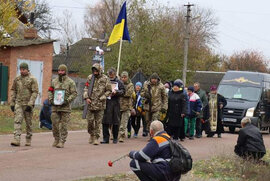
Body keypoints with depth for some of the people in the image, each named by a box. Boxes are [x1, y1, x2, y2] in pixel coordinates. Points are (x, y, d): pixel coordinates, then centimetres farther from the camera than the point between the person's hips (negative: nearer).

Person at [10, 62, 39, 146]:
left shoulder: (32, 79, -5)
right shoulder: (17, 79, 8)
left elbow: (35, 92, -10)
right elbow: (13, 91, 15)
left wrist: (30, 104, -19)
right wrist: (12, 103, 8)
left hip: (28, 104, -3)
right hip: (18, 104, 3)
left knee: (28, 123, 7)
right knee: (17, 121, -12)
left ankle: (28, 140, 19)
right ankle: (16, 140, -20)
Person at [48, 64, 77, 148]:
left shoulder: (70, 82, -1)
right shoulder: (54, 81, 12)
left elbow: (74, 93, -4)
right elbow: (50, 91, 16)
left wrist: (67, 101, -15)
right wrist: (51, 100, -1)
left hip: (65, 107, -4)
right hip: (55, 106, 4)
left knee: (64, 125, -3)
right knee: (55, 124, 3)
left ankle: (62, 141, 0)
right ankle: (56, 139, 17)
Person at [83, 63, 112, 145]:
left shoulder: (105, 79, -2)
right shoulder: (90, 78, 7)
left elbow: (109, 91, 1)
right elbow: (86, 88, 10)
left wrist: (101, 98, -9)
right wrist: (86, 98, -5)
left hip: (100, 104, -2)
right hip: (90, 103, 2)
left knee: (98, 122, 0)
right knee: (90, 120, 2)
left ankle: (96, 138, 5)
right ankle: (91, 135, 23)